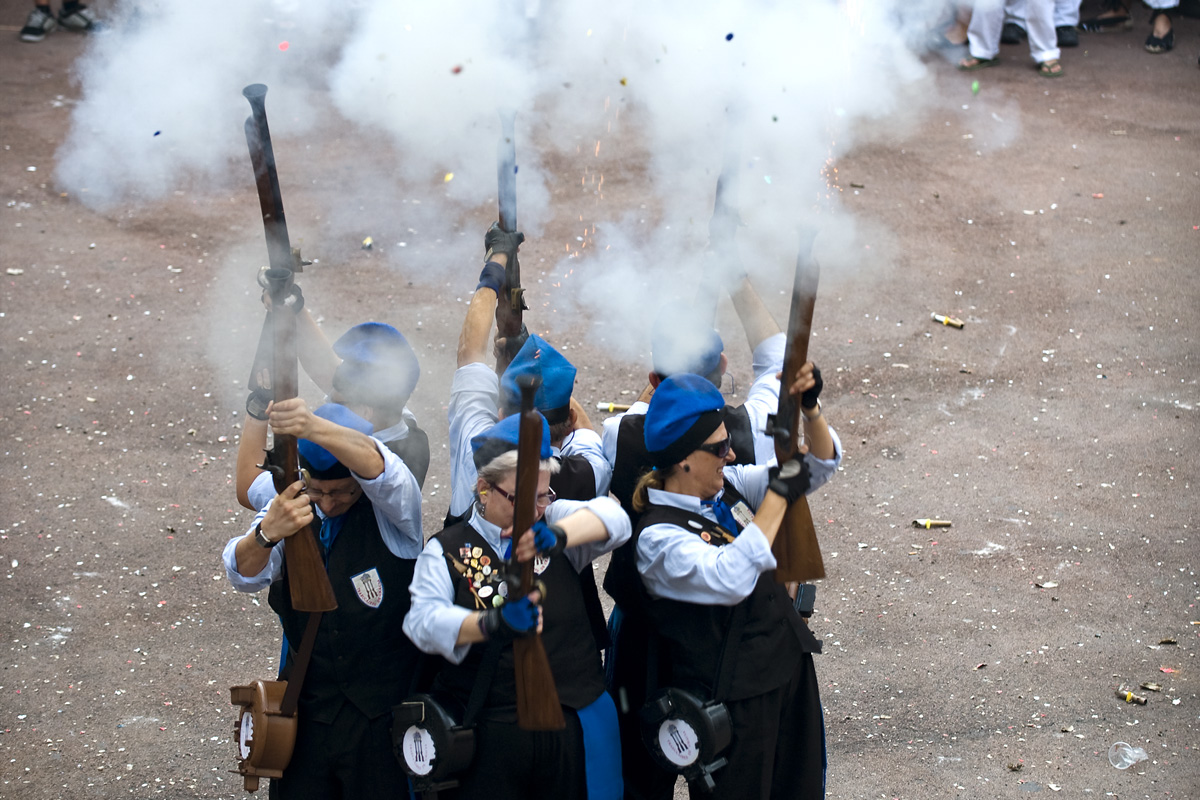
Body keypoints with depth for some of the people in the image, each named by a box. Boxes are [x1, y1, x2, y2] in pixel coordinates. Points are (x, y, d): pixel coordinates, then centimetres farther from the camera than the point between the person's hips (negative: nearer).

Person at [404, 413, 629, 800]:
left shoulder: (555, 521, 5)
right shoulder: (446, 549, -1)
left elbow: (612, 518, -13)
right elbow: (424, 620, -18)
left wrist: (557, 535, -33)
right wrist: (492, 623, -38)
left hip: (575, 728, 2)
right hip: (488, 735, -2)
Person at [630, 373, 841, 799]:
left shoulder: (727, 487, 3)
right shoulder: (658, 536, -20)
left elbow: (821, 464, 7)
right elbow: (730, 577, -36)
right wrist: (778, 495, -29)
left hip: (790, 672, 8)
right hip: (732, 700, -8)